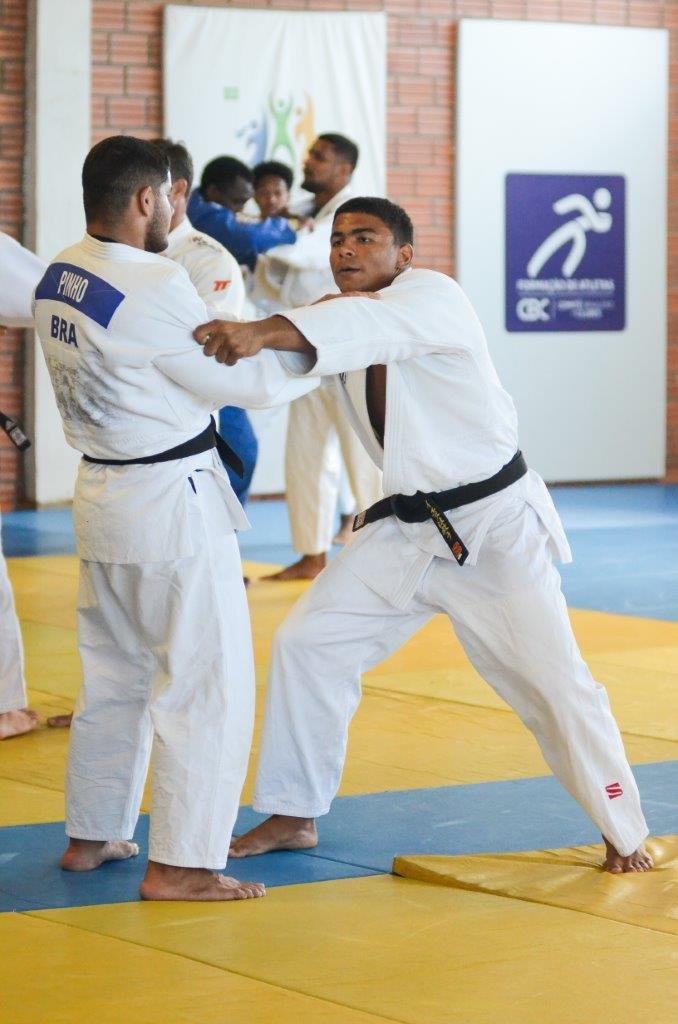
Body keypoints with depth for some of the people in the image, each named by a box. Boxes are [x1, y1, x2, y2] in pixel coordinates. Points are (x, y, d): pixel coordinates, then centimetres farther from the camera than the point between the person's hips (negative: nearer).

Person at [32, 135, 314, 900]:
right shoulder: (151, 288, -21)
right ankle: (177, 864, -1)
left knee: (114, 674, 21)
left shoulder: (59, 278, 4)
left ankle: (91, 836, 31)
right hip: (172, 502, -9)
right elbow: (247, 380, -14)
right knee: (207, 684, -2)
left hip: (102, 492, 9)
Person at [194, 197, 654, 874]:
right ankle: (293, 816, 15)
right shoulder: (339, 318, 5)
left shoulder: (433, 296, -16)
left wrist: (263, 331, -52)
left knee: (553, 681, -4)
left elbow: (374, 325, -38)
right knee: (307, 643, 2)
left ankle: (624, 836, 12)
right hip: (408, 531, 7)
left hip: (496, 523, -6)